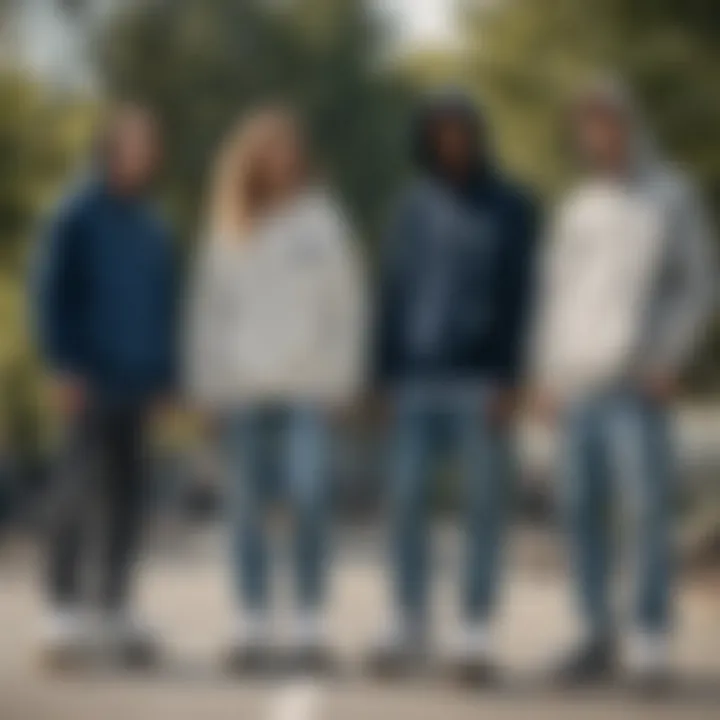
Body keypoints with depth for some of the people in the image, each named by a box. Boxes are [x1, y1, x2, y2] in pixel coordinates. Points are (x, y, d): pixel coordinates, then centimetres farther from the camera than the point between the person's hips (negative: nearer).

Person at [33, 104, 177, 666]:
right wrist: (63, 368, -13)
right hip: (92, 386, -6)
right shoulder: (78, 218, -4)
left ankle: (115, 609, 13)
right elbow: (50, 296, -6)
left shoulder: (154, 230, 14)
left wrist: (163, 378, 13)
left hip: (139, 386, 6)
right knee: (82, 491, -10)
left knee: (128, 498, 7)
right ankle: (67, 610, -5)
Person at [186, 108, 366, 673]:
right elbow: (209, 303, 11)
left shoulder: (322, 219, 7)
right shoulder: (227, 226, 11)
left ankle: (310, 626, -6)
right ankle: (253, 627, 7)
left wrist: (342, 378, -1)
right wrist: (206, 381, 6)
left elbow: (346, 302, 5)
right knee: (248, 508, 2)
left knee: (310, 499, -12)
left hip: (308, 385, -2)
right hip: (242, 386, 2)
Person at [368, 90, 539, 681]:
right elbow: (394, 292, 13)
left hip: (479, 382, -3)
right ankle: (409, 625, 12)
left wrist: (508, 380, -12)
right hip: (417, 378, 3)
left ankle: (476, 633, 4)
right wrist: (388, 371, 6)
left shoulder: (511, 208, 2)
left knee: (484, 504, -1)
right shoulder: (415, 206, 12)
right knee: (407, 502, 2)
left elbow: (519, 297, -4)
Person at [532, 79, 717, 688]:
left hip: (636, 385, -5)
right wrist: (546, 374, 11)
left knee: (646, 508, -10)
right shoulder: (576, 208, 19)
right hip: (577, 384, 5)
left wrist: (669, 358, -11)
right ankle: (597, 636, 8)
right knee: (584, 510, 2)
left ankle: (652, 643, -5)